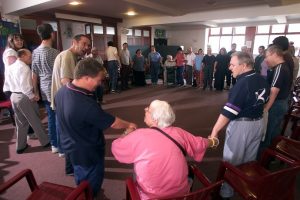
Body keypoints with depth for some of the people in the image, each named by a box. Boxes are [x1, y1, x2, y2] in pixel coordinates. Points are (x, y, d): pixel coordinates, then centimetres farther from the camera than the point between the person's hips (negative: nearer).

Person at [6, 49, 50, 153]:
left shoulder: (10, 67, 11)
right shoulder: (24, 67, -17)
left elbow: (8, 84, 16)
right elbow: (25, 86, -23)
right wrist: (33, 96, -15)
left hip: (13, 96, 8)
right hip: (24, 97, -8)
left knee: (20, 123, 17)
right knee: (35, 121, 5)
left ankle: (20, 146, 25)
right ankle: (45, 142, 18)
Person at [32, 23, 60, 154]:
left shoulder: (35, 52, 7)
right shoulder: (54, 52, -14)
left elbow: (34, 75, 11)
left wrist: (36, 92, 18)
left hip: (44, 91, 7)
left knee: (51, 118, 15)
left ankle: (54, 145, 26)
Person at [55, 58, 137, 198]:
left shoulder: (62, 91, -12)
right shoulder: (86, 104, -39)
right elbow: (113, 123, -26)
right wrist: (129, 125, -6)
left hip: (70, 146, 9)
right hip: (87, 153, -8)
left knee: (81, 181, 34)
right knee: (90, 186, 21)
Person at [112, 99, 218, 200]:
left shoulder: (139, 136, -22)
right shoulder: (178, 132, -9)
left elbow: (116, 147, -6)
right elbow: (199, 144, 7)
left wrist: (127, 133, 12)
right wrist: (213, 141, 28)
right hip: (181, 191, 3)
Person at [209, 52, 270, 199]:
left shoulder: (242, 83, -23)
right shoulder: (262, 80, 2)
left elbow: (229, 111, -25)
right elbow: (264, 101, 14)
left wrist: (215, 131, -22)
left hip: (241, 125, -8)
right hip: (259, 123, 8)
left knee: (232, 161, 7)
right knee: (249, 160, 22)